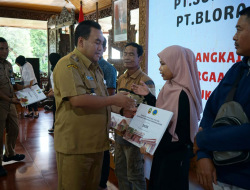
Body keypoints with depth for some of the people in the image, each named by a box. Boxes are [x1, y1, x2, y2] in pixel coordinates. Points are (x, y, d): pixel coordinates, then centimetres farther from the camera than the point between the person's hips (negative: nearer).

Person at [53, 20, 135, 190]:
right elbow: (77, 100, -26)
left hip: (96, 143, 8)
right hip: (75, 145, -8)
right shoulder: (68, 65, -13)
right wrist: (114, 100, -18)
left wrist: (122, 101, 12)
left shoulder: (95, 67, 16)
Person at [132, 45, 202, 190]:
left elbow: (183, 136, -22)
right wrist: (148, 96, 5)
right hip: (162, 153, 8)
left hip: (174, 156, -8)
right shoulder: (169, 88, 2)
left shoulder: (182, 94, -23)